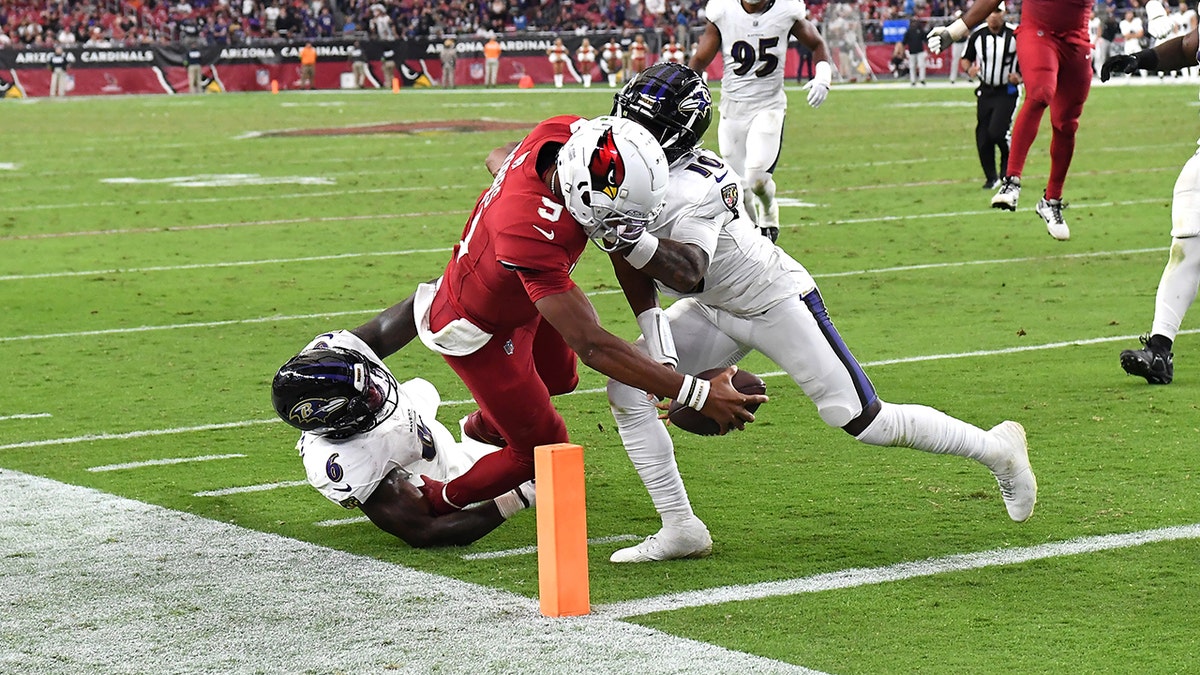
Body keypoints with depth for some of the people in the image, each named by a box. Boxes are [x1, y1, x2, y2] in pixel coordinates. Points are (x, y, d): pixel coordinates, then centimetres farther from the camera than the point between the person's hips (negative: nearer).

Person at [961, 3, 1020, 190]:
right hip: (985, 91, 4)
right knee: (983, 138, 3)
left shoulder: (1015, 35, -10)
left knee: (997, 131, -19)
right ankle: (991, 177, 21)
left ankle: (1009, 160, 13)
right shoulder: (977, 36, -1)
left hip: (1006, 92, -4)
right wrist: (968, 69, -11)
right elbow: (966, 58, 11)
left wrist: (1020, 77, -17)